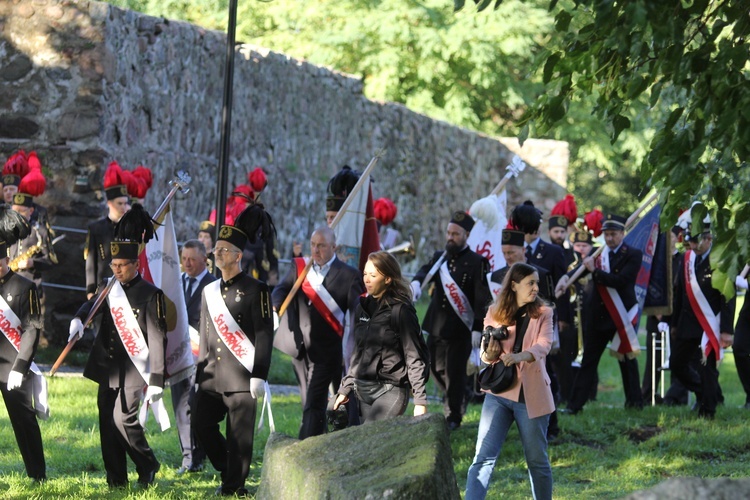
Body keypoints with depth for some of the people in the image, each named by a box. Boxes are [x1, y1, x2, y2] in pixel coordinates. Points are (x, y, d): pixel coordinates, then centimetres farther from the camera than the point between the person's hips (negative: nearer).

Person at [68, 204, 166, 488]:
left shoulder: (150, 295, -8)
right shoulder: (108, 288, 10)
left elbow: (157, 339, -9)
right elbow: (91, 305, -6)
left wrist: (156, 381, -12)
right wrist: (78, 321, -31)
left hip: (134, 370, -6)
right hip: (107, 369, 6)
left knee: (124, 419, -14)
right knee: (107, 423, 5)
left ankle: (148, 466, 8)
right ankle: (116, 481, 13)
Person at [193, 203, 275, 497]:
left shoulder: (255, 290, -5)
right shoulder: (209, 291, 15)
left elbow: (265, 335, -8)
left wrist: (259, 376, -14)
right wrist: (200, 373, 17)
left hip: (241, 377, -6)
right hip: (212, 376, 6)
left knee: (239, 436, -3)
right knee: (201, 424, 2)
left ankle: (233, 488, 6)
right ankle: (228, 472, 21)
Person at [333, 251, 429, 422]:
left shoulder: (400, 310, -8)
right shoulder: (363, 308, 13)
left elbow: (415, 357, -10)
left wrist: (420, 401, -14)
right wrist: (345, 389, 19)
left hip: (391, 390, -7)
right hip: (363, 392, 7)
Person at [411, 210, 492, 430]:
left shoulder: (477, 263, -7)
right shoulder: (439, 258, 11)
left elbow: (483, 300, -10)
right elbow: (425, 270, -6)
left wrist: (477, 329, -16)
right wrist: (417, 283, -30)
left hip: (460, 330, -6)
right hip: (436, 327, 6)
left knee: (455, 373, -2)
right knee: (437, 369, 14)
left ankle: (453, 416, 11)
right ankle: (455, 401, 38)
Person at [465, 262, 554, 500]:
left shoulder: (543, 313, 3)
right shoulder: (495, 313, 5)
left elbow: (543, 346, -14)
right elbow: (486, 356, 4)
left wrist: (519, 356, -34)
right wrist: (490, 353, -21)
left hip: (531, 395, 0)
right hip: (499, 392, 0)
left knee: (537, 460, 9)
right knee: (484, 457, -10)